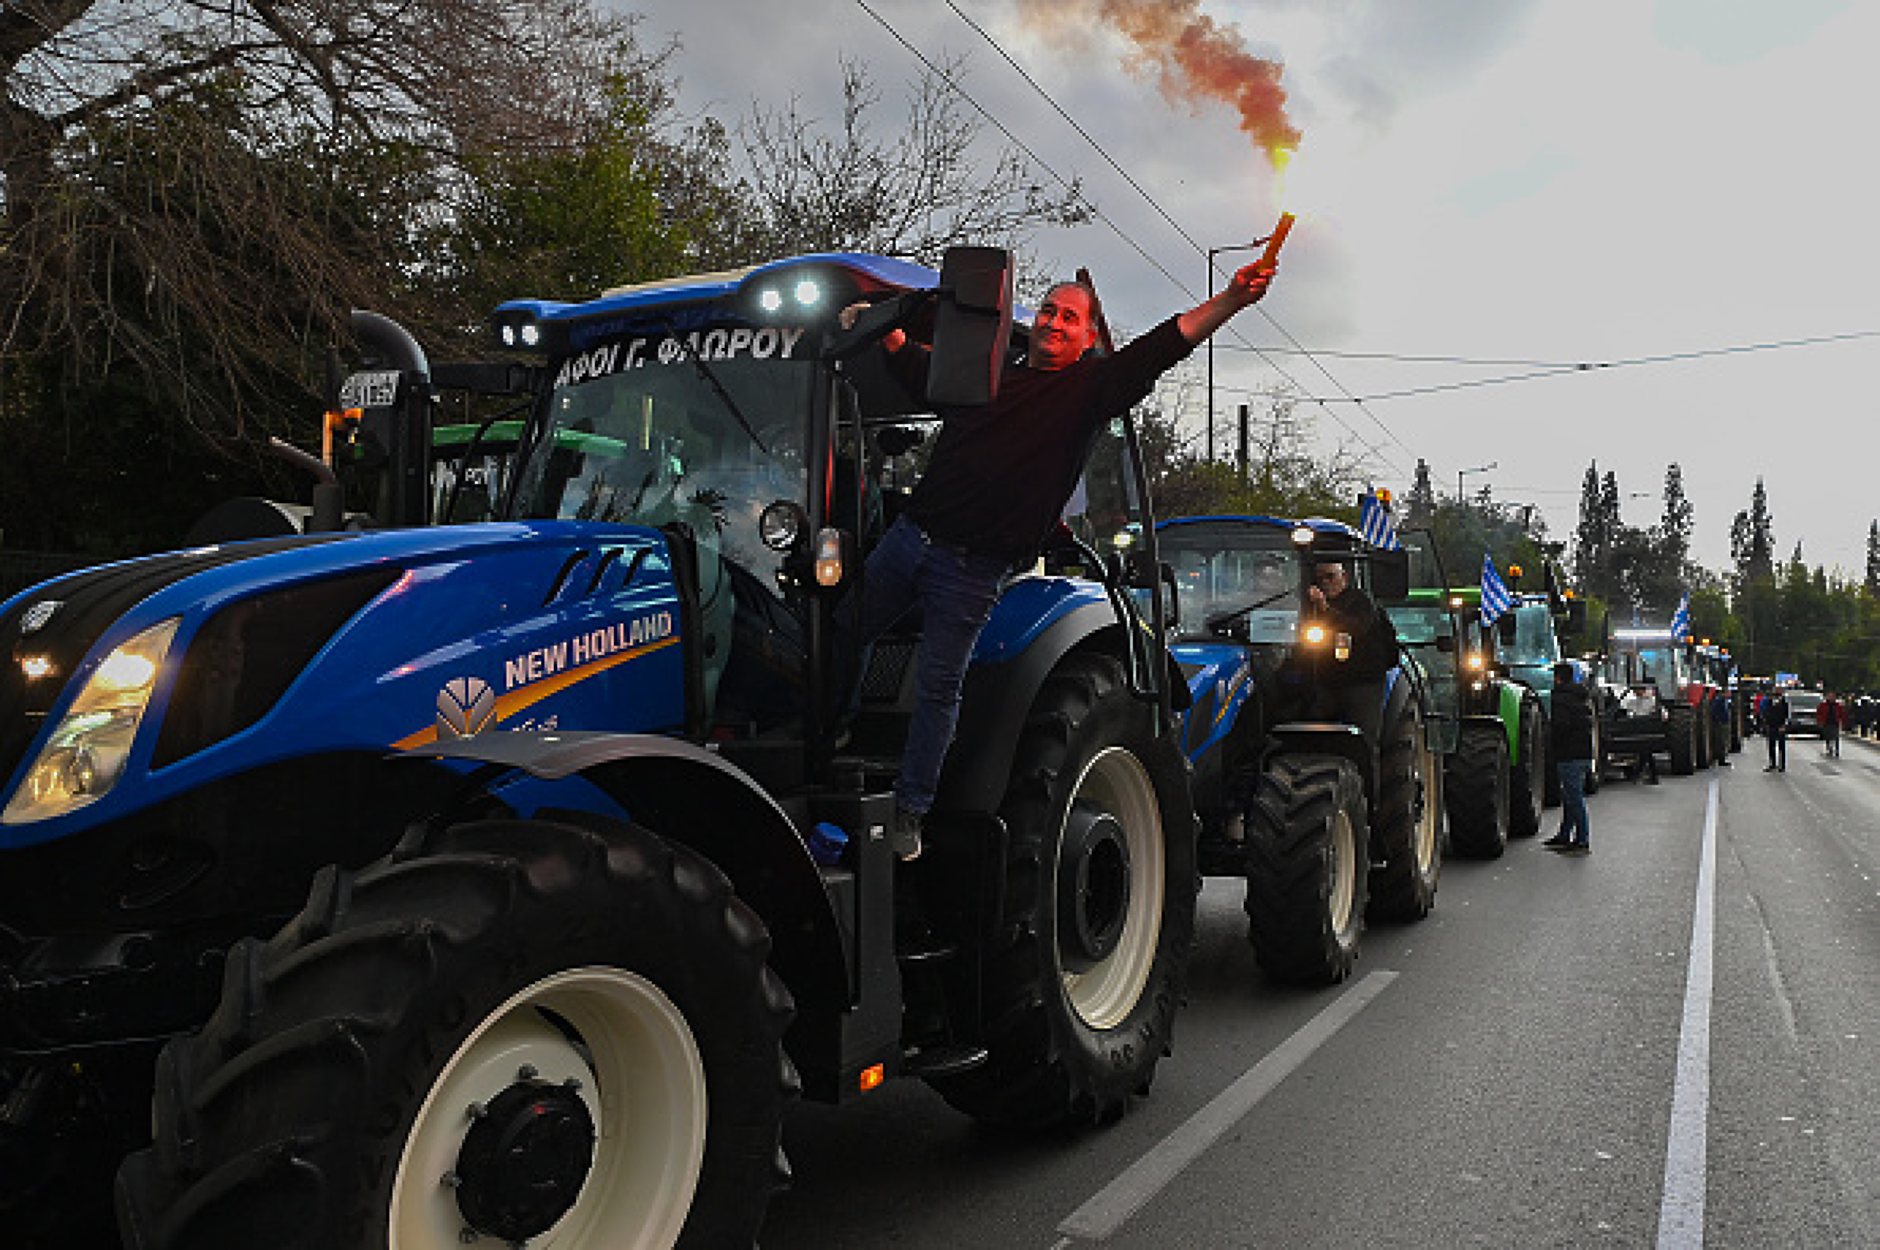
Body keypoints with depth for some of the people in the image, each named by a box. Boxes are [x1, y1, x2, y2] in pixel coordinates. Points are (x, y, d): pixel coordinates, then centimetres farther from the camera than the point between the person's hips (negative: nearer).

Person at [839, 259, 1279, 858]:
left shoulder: (1089, 387, 1)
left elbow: (1166, 344, -11)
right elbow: (914, 368, 30)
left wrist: (1231, 298, -22)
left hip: (972, 570, -5)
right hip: (909, 536, 5)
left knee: (938, 688, 0)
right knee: (841, 637, 16)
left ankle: (910, 811, 14)